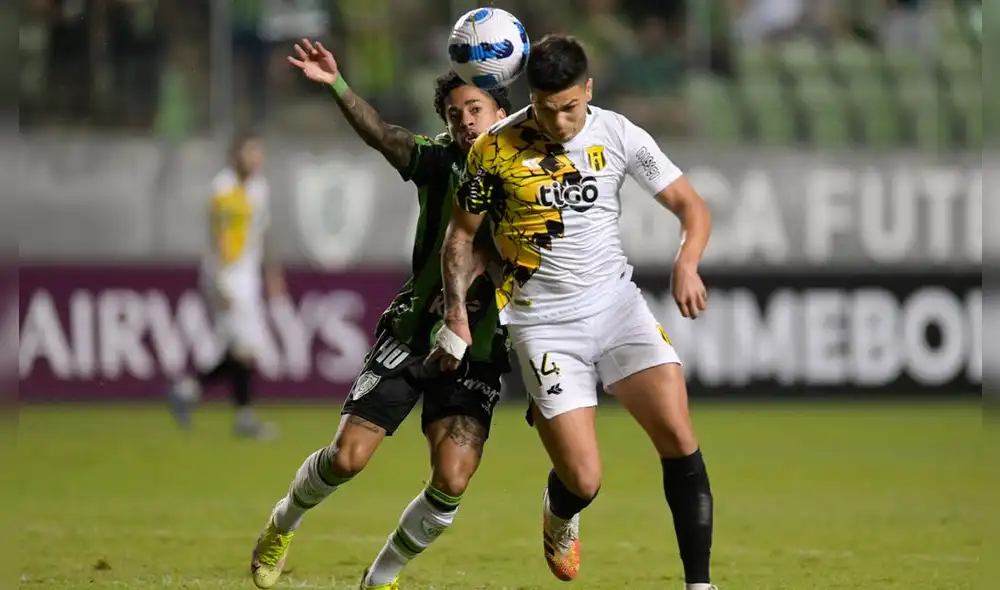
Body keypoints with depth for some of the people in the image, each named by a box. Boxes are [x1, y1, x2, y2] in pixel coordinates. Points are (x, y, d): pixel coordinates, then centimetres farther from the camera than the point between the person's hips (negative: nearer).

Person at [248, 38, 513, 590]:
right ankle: (284, 522, 25)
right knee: (346, 457, -7)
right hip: (412, 335, -1)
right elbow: (382, 134, -20)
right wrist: (337, 86, -36)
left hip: (477, 353, 1)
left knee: (451, 483, -14)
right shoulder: (440, 164, -3)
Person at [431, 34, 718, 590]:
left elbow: (691, 205, 1)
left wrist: (687, 264, -19)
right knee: (584, 482, -9)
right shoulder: (497, 149, -8)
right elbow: (462, 233, 4)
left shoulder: (619, 136, -5)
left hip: (616, 300, 2)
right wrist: (456, 317, -5)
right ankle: (560, 516, 30)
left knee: (679, 437, -15)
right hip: (544, 322, -2)